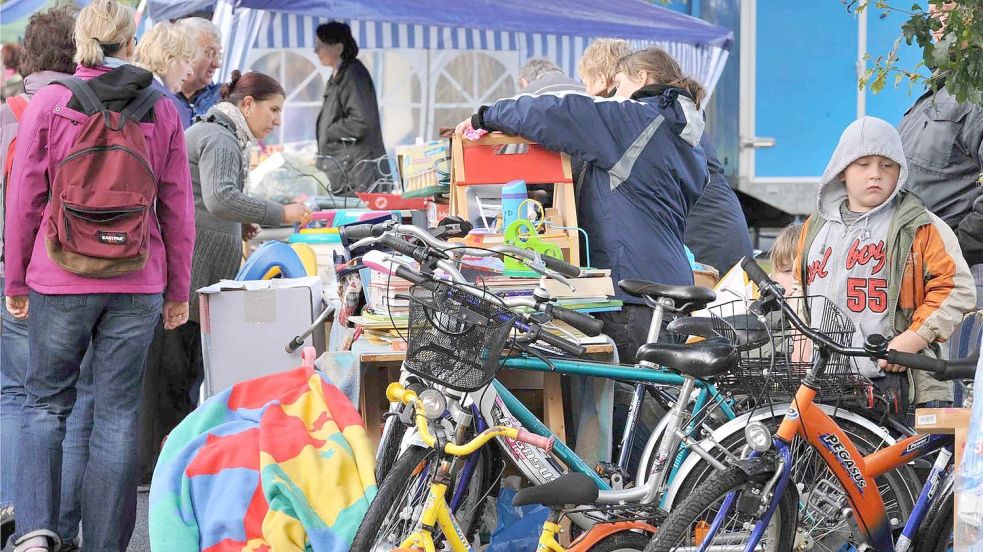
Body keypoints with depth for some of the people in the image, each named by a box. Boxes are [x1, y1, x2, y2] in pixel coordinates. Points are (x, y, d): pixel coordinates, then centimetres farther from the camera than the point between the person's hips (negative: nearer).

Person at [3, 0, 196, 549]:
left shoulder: (49, 102, -2)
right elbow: (178, 209, 6)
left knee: (46, 402, 12)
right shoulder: (162, 110, 2)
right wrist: (179, 290, 14)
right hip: (137, 285, 1)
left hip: (60, 280, -1)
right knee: (118, 413, 6)